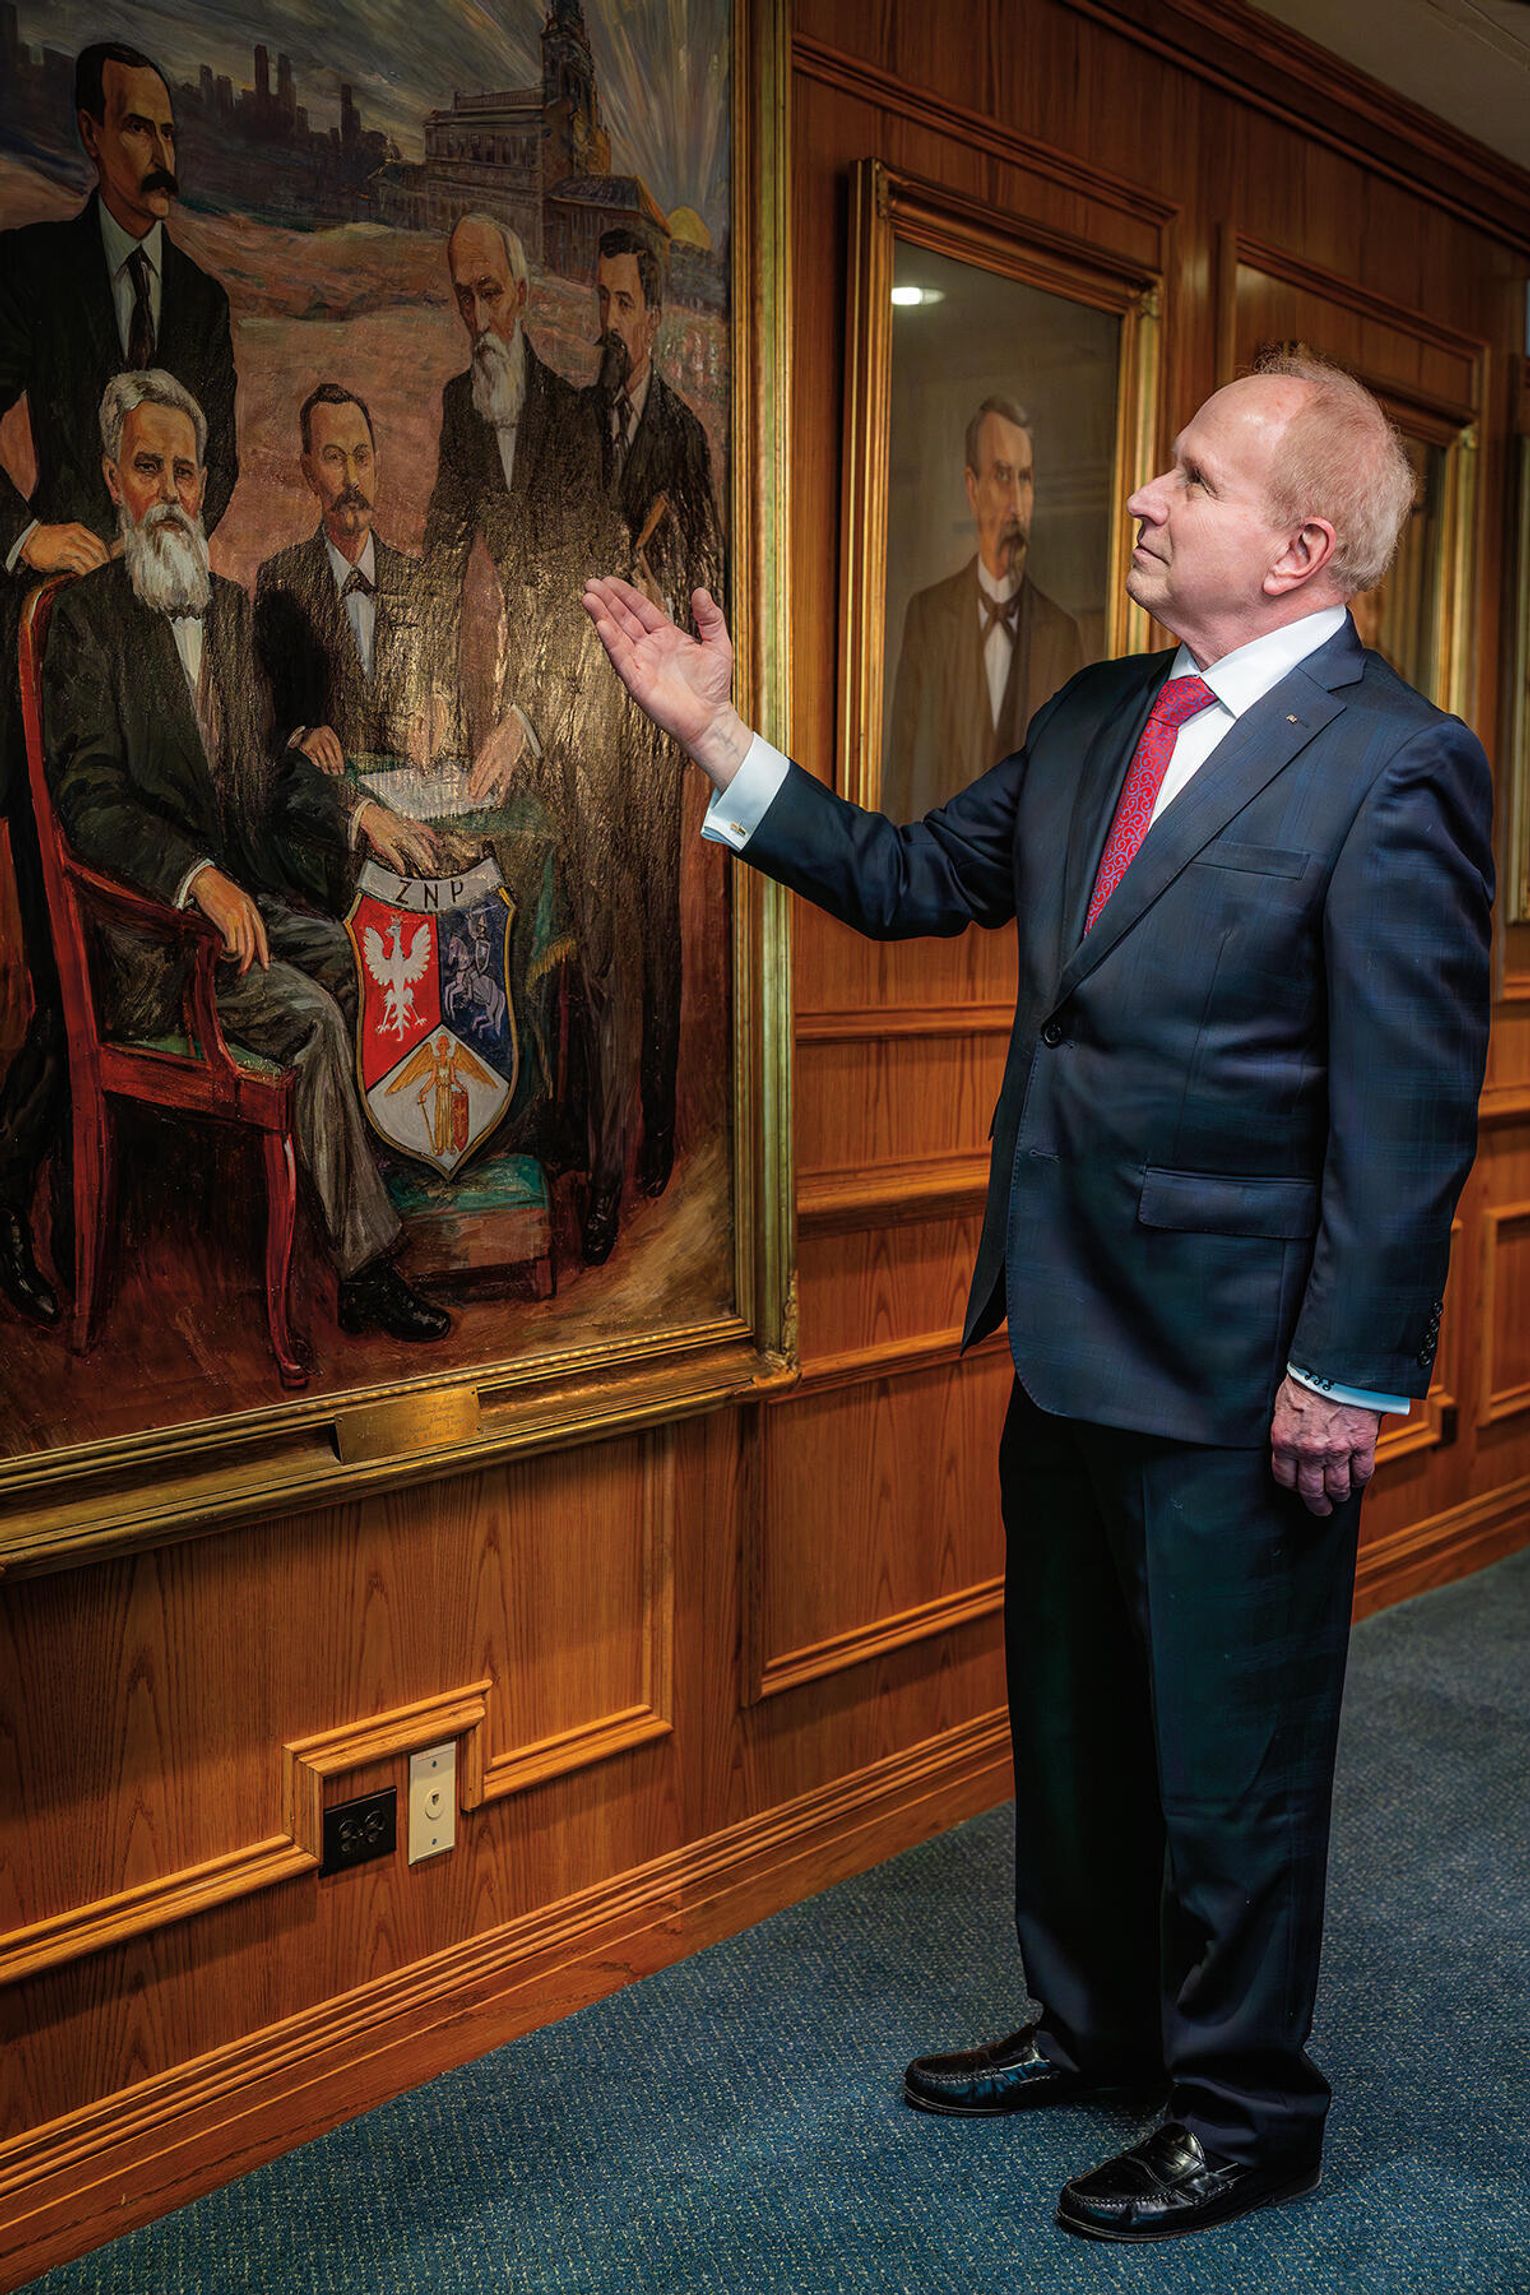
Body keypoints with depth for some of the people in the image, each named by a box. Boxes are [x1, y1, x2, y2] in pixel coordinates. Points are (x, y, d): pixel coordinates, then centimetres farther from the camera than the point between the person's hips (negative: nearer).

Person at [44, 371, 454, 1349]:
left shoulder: (232, 606, 16)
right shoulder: (88, 617, -6)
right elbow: (91, 802, -14)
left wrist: (357, 811, 3)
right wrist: (201, 879, -29)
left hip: (244, 891, 6)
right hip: (143, 923, -6)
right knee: (310, 1016, -26)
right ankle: (365, 1267, -16)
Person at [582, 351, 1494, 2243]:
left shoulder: (1396, 765, -16)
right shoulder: (1091, 720, 8)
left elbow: (1410, 1104, -17)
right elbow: (916, 881, 14)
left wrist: (1346, 1375, -17)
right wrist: (717, 738, 7)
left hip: (1236, 1371, -8)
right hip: (1069, 1329, 8)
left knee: (1226, 1751, 9)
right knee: (1072, 1716, 22)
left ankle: (1244, 2111, 31)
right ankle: (1091, 2027, 44)